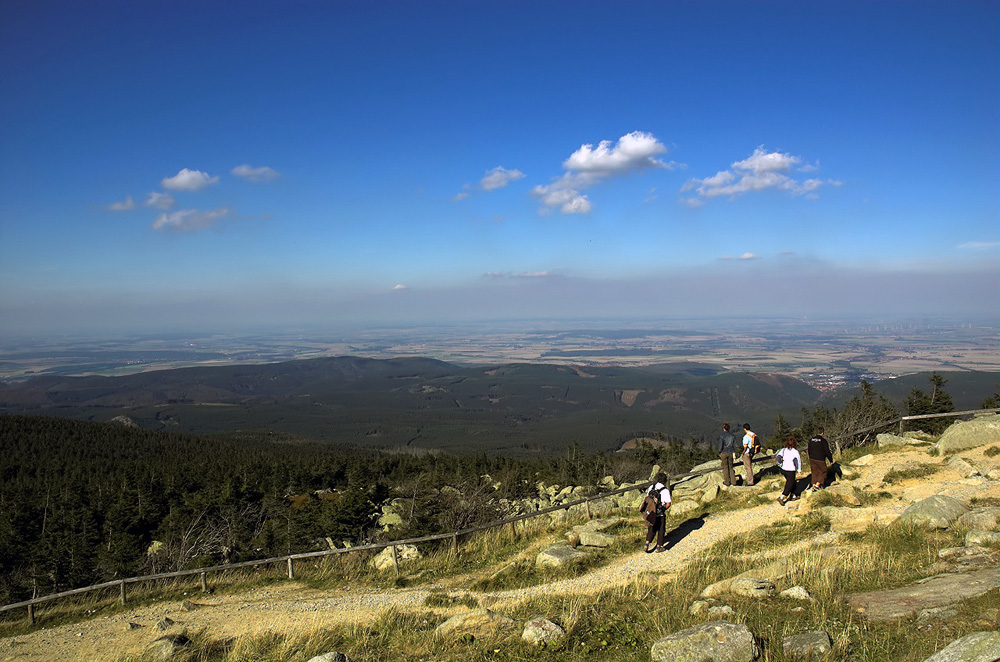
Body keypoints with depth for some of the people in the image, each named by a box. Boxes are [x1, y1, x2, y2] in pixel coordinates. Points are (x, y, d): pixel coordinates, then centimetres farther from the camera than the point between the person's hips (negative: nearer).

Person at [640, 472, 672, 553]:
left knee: (651, 529, 20)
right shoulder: (665, 490, -19)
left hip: (651, 514, 4)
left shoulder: (651, 487, -4)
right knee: (661, 530, 16)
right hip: (660, 515, -4)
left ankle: (646, 545, 9)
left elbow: (647, 498, 5)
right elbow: (668, 504, -17)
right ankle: (658, 547, 26)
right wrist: (664, 508, 3)